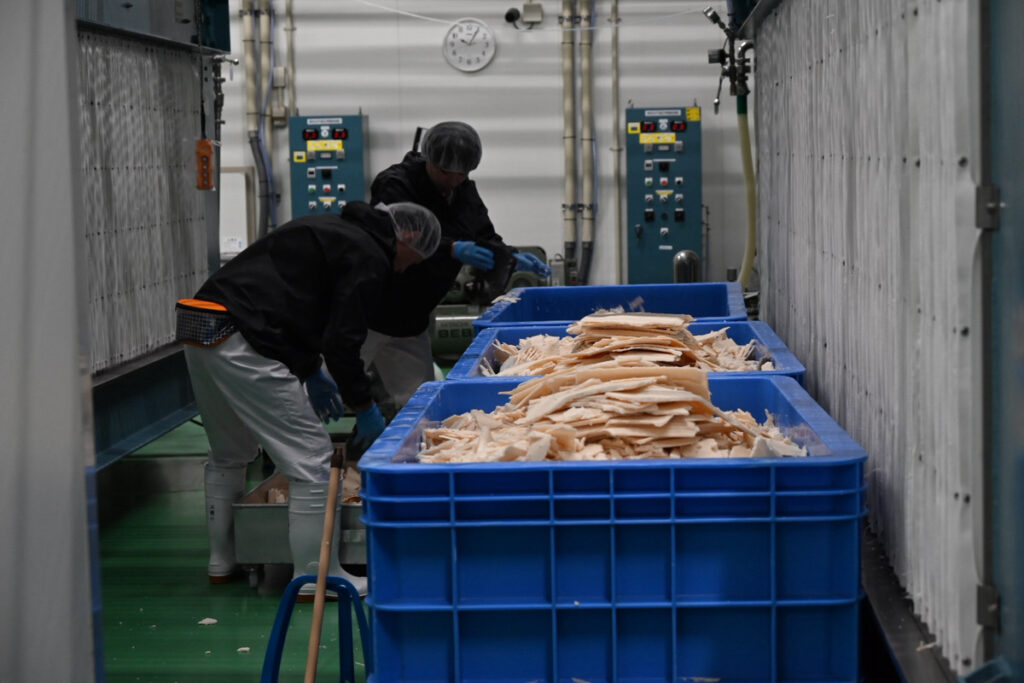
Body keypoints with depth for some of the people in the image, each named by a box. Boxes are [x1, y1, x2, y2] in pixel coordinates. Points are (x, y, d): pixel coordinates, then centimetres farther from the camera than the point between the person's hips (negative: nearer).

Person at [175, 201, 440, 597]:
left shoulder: (330, 229, 26)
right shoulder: (368, 257, -4)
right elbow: (341, 341, -10)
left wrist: (311, 372, 32)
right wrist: (364, 407, 2)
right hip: (240, 345, -11)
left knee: (228, 456, 25)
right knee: (311, 460, -4)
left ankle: (222, 562, 37)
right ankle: (315, 576, 1)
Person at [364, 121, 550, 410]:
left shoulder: (465, 191, 6)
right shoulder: (395, 186, -19)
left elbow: (485, 237, 13)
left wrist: (512, 259, -8)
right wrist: (453, 250, -43)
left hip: (411, 321, 8)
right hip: (369, 317, -7)